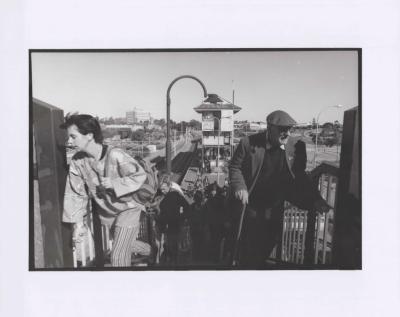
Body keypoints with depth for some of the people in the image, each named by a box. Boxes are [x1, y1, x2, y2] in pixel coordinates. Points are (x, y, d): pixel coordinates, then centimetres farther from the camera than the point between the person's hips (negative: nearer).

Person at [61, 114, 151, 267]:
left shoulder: (115, 155, -29)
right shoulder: (77, 161, -14)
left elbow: (140, 175, -21)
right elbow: (75, 194, -7)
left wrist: (114, 183, -31)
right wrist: (78, 223, -9)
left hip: (128, 208, -6)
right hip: (105, 211, 6)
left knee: (118, 256, -11)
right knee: (125, 244, 25)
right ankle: (152, 252, 53)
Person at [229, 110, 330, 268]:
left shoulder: (296, 146, -6)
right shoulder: (249, 143, -13)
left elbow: (299, 178, 3)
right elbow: (235, 167, -3)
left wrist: (315, 200, -7)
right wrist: (240, 187, -20)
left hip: (273, 212, 3)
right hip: (248, 208, -2)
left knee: (266, 247, 14)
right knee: (246, 251, 11)